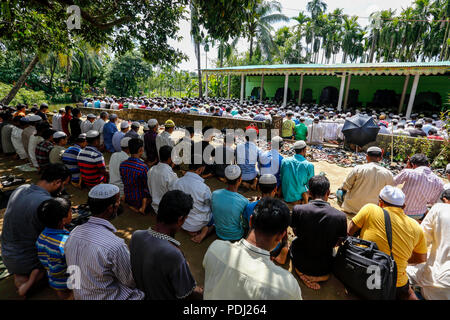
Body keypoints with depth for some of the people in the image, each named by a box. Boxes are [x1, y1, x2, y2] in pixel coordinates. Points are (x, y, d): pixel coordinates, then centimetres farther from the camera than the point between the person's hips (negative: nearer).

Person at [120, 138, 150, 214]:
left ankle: (133, 206, 16)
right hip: (139, 200, -6)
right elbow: (147, 187, -17)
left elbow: (124, 182, 4)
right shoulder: (143, 167, -27)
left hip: (127, 199, 6)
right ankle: (142, 208, 11)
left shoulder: (122, 165, -9)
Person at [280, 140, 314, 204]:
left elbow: (281, 178, 2)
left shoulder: (284, 161, -7)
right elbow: (310, 183, -6)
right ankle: (302, 201, 16)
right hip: (299, 195, -3)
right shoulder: (309, 165, -15)